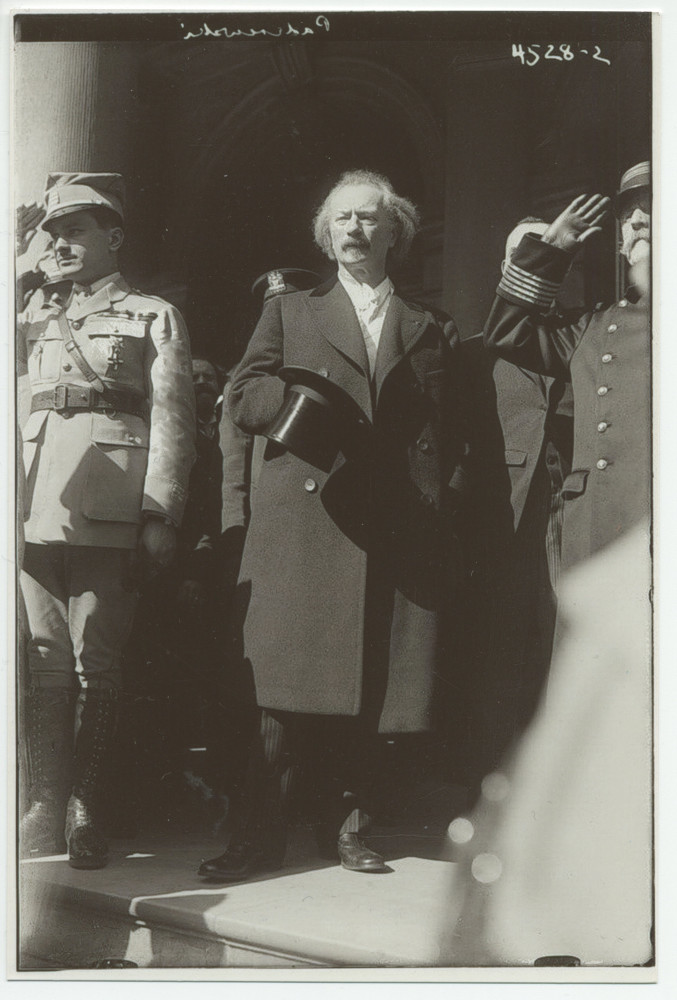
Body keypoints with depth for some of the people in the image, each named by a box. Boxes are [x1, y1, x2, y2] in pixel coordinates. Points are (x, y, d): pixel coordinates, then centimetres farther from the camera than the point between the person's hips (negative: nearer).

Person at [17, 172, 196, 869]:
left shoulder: (154, 317, 10)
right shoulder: (32, 316, 23)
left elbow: (171, 419, 2)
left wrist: (160, 514, -8)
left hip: (108, 510, -4)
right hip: (35, 508, 4)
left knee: (96, 660, -4)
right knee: (47, 658, 3)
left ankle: (84, 812, 2)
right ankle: (46, 808, 7)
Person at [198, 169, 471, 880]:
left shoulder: (431, 330, 19)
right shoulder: (289, 313, 18)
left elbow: (453, 438, 14)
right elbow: (242, 399, 9)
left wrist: (440, 514, 2)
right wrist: (299, 395, -9)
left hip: (397, 534, 1)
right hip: (302, 523, -1)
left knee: (371, 689, 2)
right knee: (288, 685, -5)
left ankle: (348, 826, 13)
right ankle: (262, 835, 1)